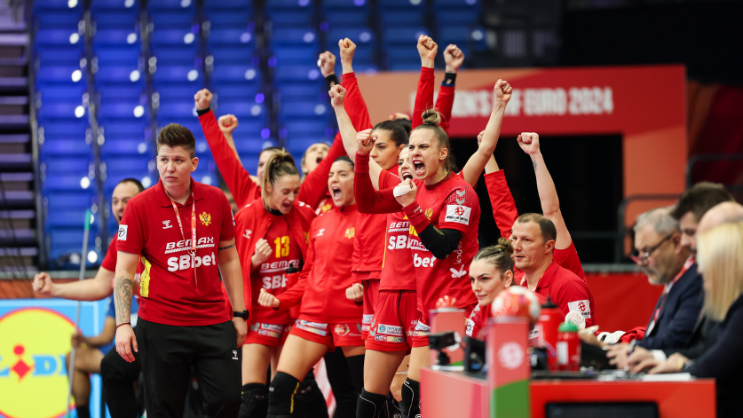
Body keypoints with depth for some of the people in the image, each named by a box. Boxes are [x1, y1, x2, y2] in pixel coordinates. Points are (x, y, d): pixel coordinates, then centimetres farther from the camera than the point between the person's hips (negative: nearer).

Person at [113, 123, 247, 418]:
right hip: (161, 326, -3)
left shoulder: (216, 200, 4)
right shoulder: (139, 207, -5)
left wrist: (239, 313, 10)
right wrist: (123, 324, -14)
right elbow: (124, 272, -4)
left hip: (215, 323, 3)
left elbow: (229, 259, 14)